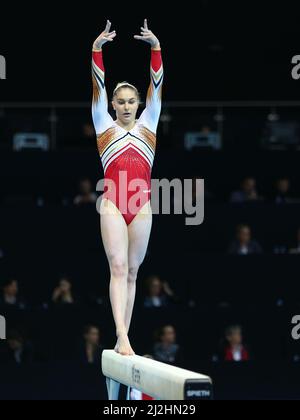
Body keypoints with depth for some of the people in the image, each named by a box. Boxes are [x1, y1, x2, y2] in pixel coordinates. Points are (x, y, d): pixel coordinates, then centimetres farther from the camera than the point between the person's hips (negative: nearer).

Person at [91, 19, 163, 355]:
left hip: (142, 207, 2)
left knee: (132, 271, 5)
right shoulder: (104, 126, 9)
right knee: (118, 267, -12)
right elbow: (98, 87, -1)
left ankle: (123, 338, 6)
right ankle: (122, 337, -21)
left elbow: (156, 86, 4)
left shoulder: (147, 125, 13)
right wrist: (97, 49, -12)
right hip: (113, 204, -2)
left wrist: (156, 47, -6)